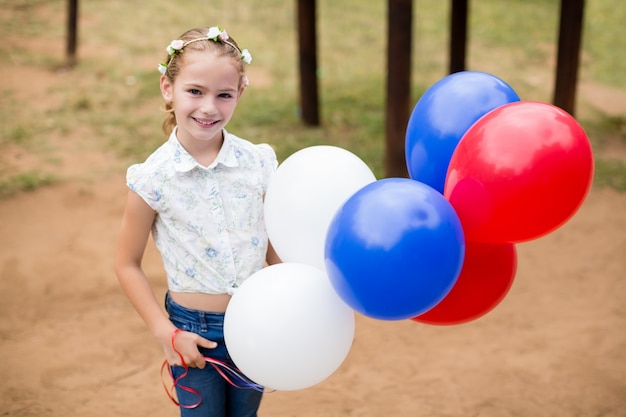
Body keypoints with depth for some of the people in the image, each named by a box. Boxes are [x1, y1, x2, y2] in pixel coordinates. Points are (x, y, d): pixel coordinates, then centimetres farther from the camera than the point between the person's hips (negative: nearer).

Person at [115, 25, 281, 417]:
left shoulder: (258, 163, -8)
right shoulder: (153, 178, -13)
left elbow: (275, 248, 3)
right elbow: (128, 264, -3)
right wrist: (166, 334, -8)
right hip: (194, 332, -2)